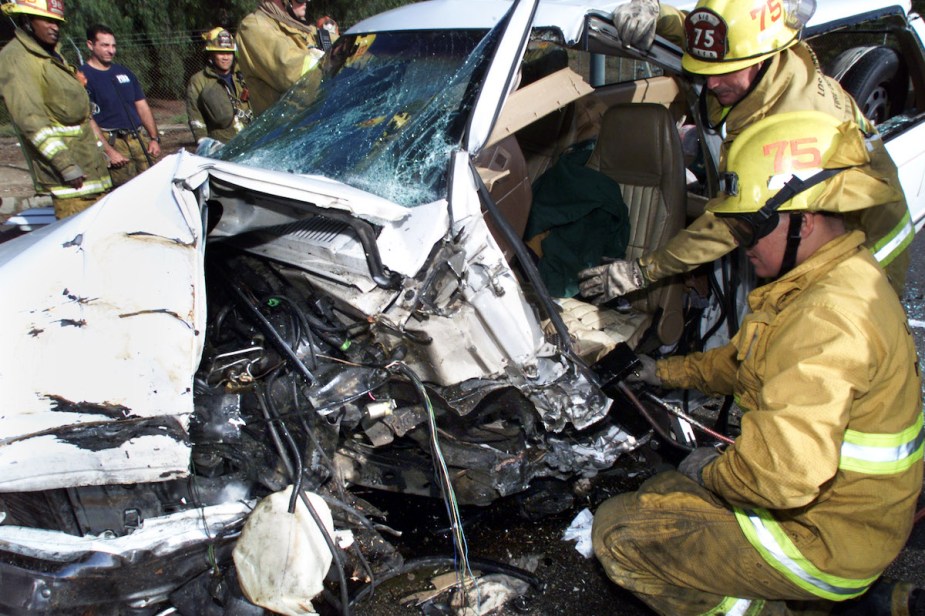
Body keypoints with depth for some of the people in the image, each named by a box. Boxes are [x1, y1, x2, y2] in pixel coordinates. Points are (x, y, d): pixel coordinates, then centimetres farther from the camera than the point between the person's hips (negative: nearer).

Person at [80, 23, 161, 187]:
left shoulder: (124, 72, 19)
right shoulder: (84, 76, -2)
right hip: (112, 141, -6)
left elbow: (142, 106, 19)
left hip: (138, 139, 6)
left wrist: (154, 138, 7)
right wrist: (109, 151, -17)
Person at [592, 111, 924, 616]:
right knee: (662, 494, 23)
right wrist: (667, 372, 21)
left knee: (617, 532, -10)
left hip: (823, 539, -9)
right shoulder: (843, 277, 4)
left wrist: (712, 471, -16)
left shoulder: (829, 319, -31)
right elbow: (748, 362, 19)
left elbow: (781, 476, -36)